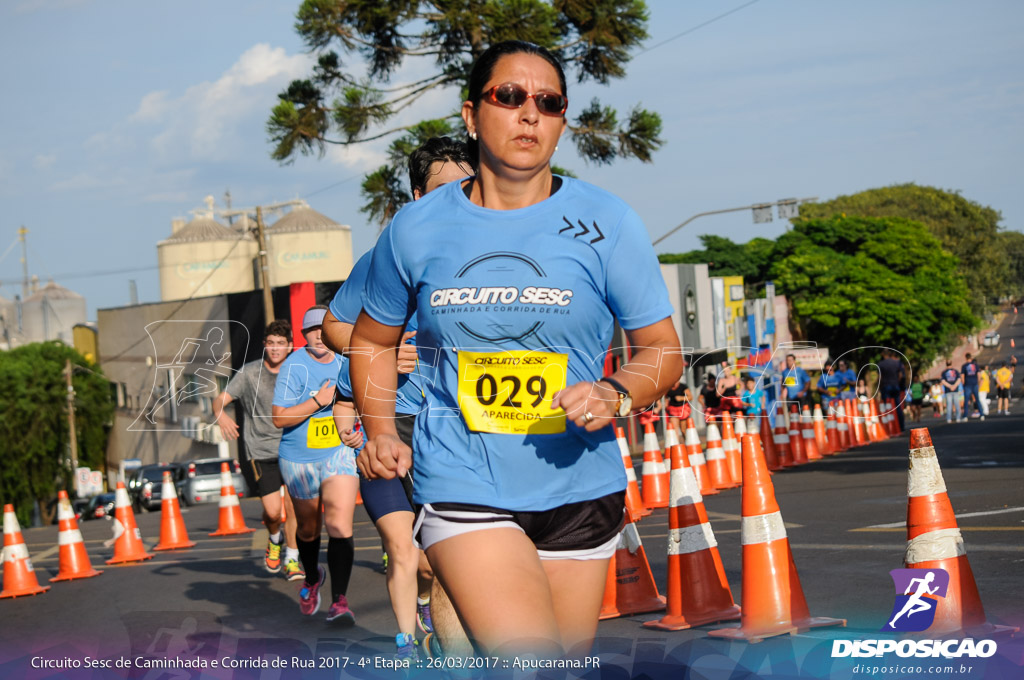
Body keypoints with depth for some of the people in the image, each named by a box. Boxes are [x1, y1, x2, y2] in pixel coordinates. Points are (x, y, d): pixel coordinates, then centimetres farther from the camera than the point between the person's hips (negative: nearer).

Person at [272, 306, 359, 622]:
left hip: (340, 454, 2)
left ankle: (339, 600, -11)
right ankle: (312, 578, 44)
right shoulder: (294, 366, -10)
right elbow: (279, 418, -15)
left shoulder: (345, 366, 5)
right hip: (299, 459, -2)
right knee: (308, 529, 14)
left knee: (340, 525, -15)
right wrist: (319, 401, -20)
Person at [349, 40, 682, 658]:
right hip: (465, 487, -2)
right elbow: (373, 340, 18)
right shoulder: (416, 229, 2)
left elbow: (663, 349, 4)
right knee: (530, 662, -23)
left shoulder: (606, 223, -1)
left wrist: (615, 395, -16)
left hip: (578, 490, 2)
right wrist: (381, 429, 2)